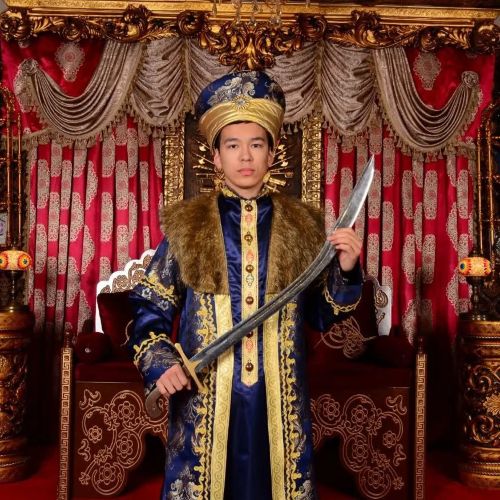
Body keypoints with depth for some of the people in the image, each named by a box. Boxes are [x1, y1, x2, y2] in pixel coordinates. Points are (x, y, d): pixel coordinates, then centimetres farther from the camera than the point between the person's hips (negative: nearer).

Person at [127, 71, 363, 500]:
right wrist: (160, 363, -9)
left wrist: (346, 272, -10)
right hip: (203, 401, -1)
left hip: (279, 401, 1)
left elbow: (322, 316, 7)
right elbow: (150, 307, 6)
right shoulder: (185, 225, 1)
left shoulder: (302, 225, 3)